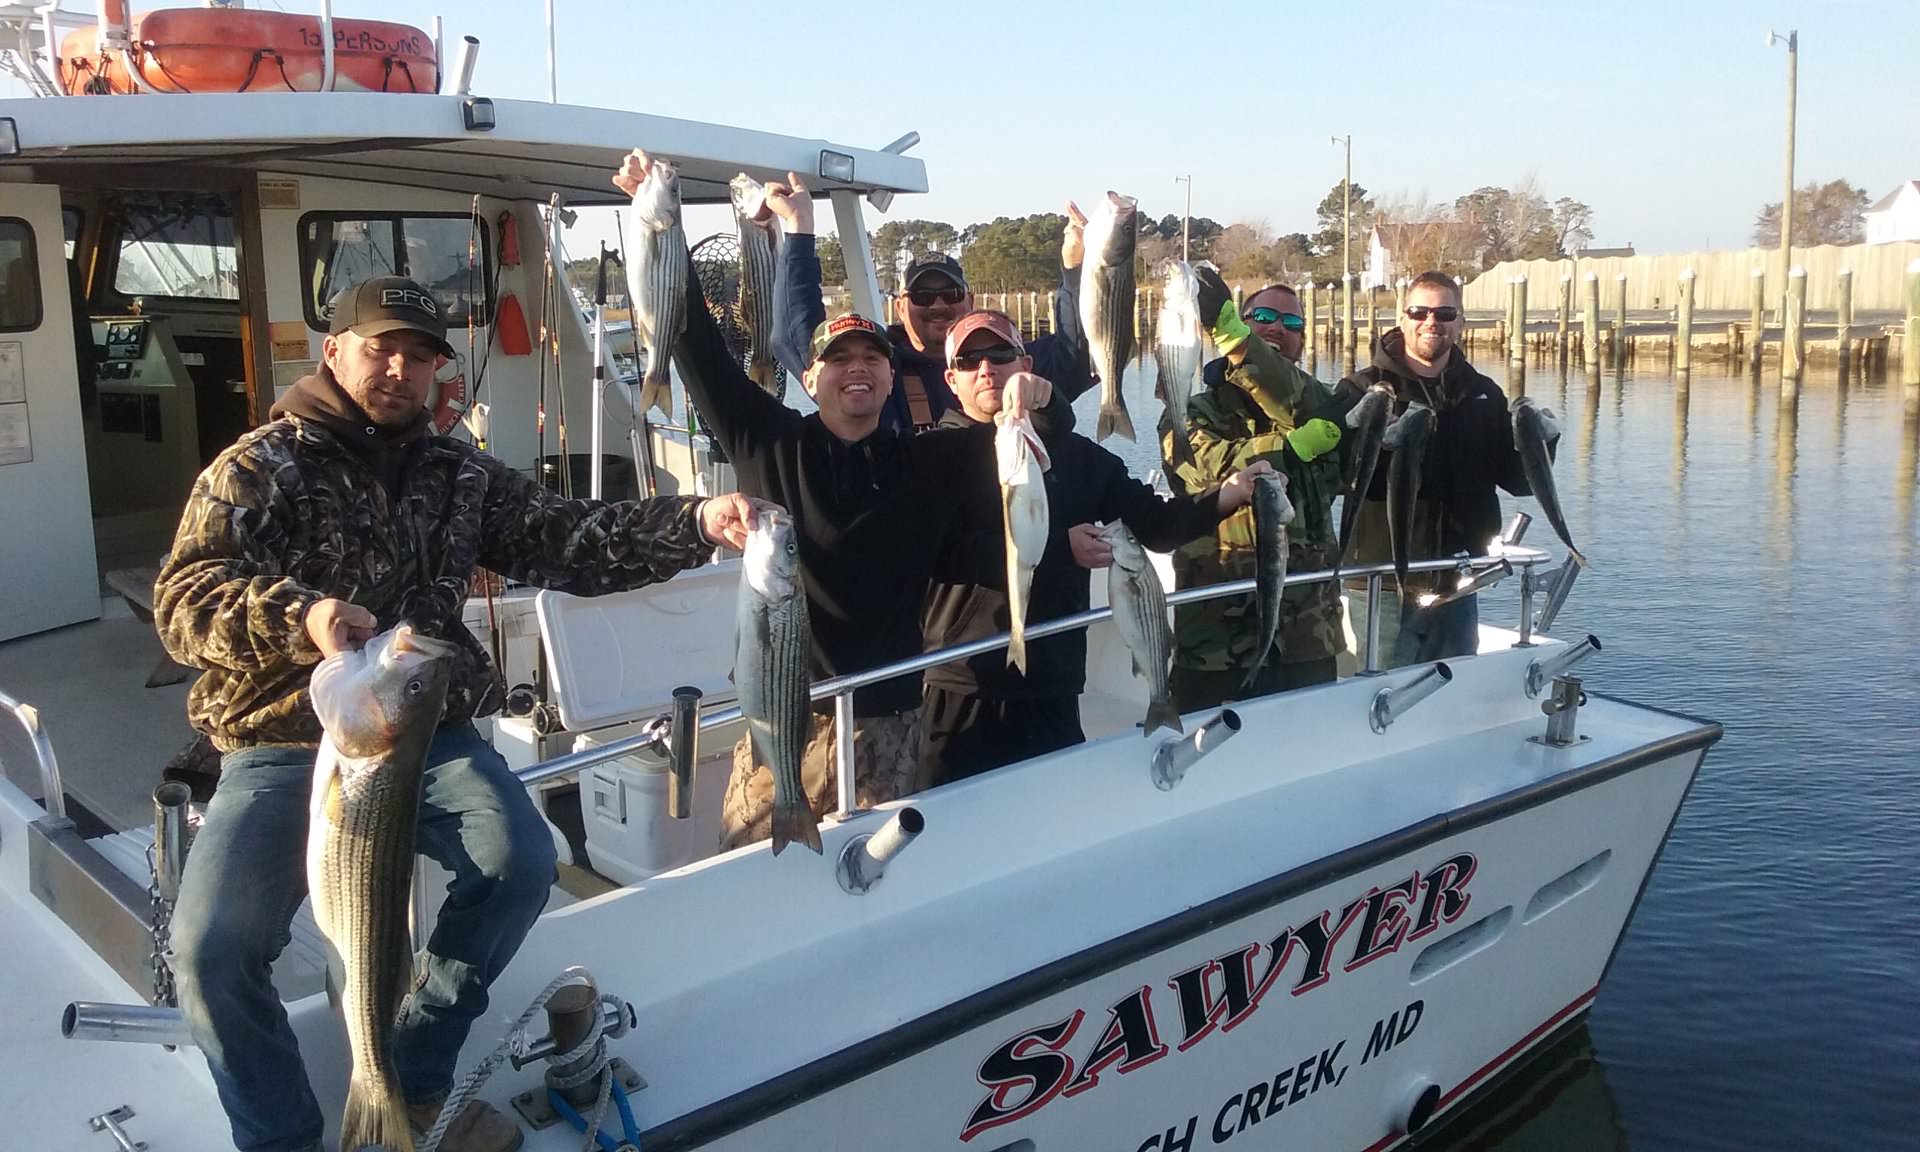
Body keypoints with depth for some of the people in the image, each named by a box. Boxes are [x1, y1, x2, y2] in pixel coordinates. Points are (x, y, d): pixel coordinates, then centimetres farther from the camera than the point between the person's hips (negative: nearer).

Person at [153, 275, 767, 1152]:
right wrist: (298, 615, -33)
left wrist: (695, 523, -14)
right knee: (211, 945, -22)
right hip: (283, 749, -2)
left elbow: (569, 541, 3)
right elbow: (183, 600, -12)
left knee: (522, 862, -24)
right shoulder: (258, 467, 1)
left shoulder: (460, 476, 12)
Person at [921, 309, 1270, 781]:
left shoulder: (1073, 455, 10)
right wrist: (1058, 546, -17)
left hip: (1053, 694, 4)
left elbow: (1155, 524, 8)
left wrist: (1227, 496, -9)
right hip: (963, 695, -4)